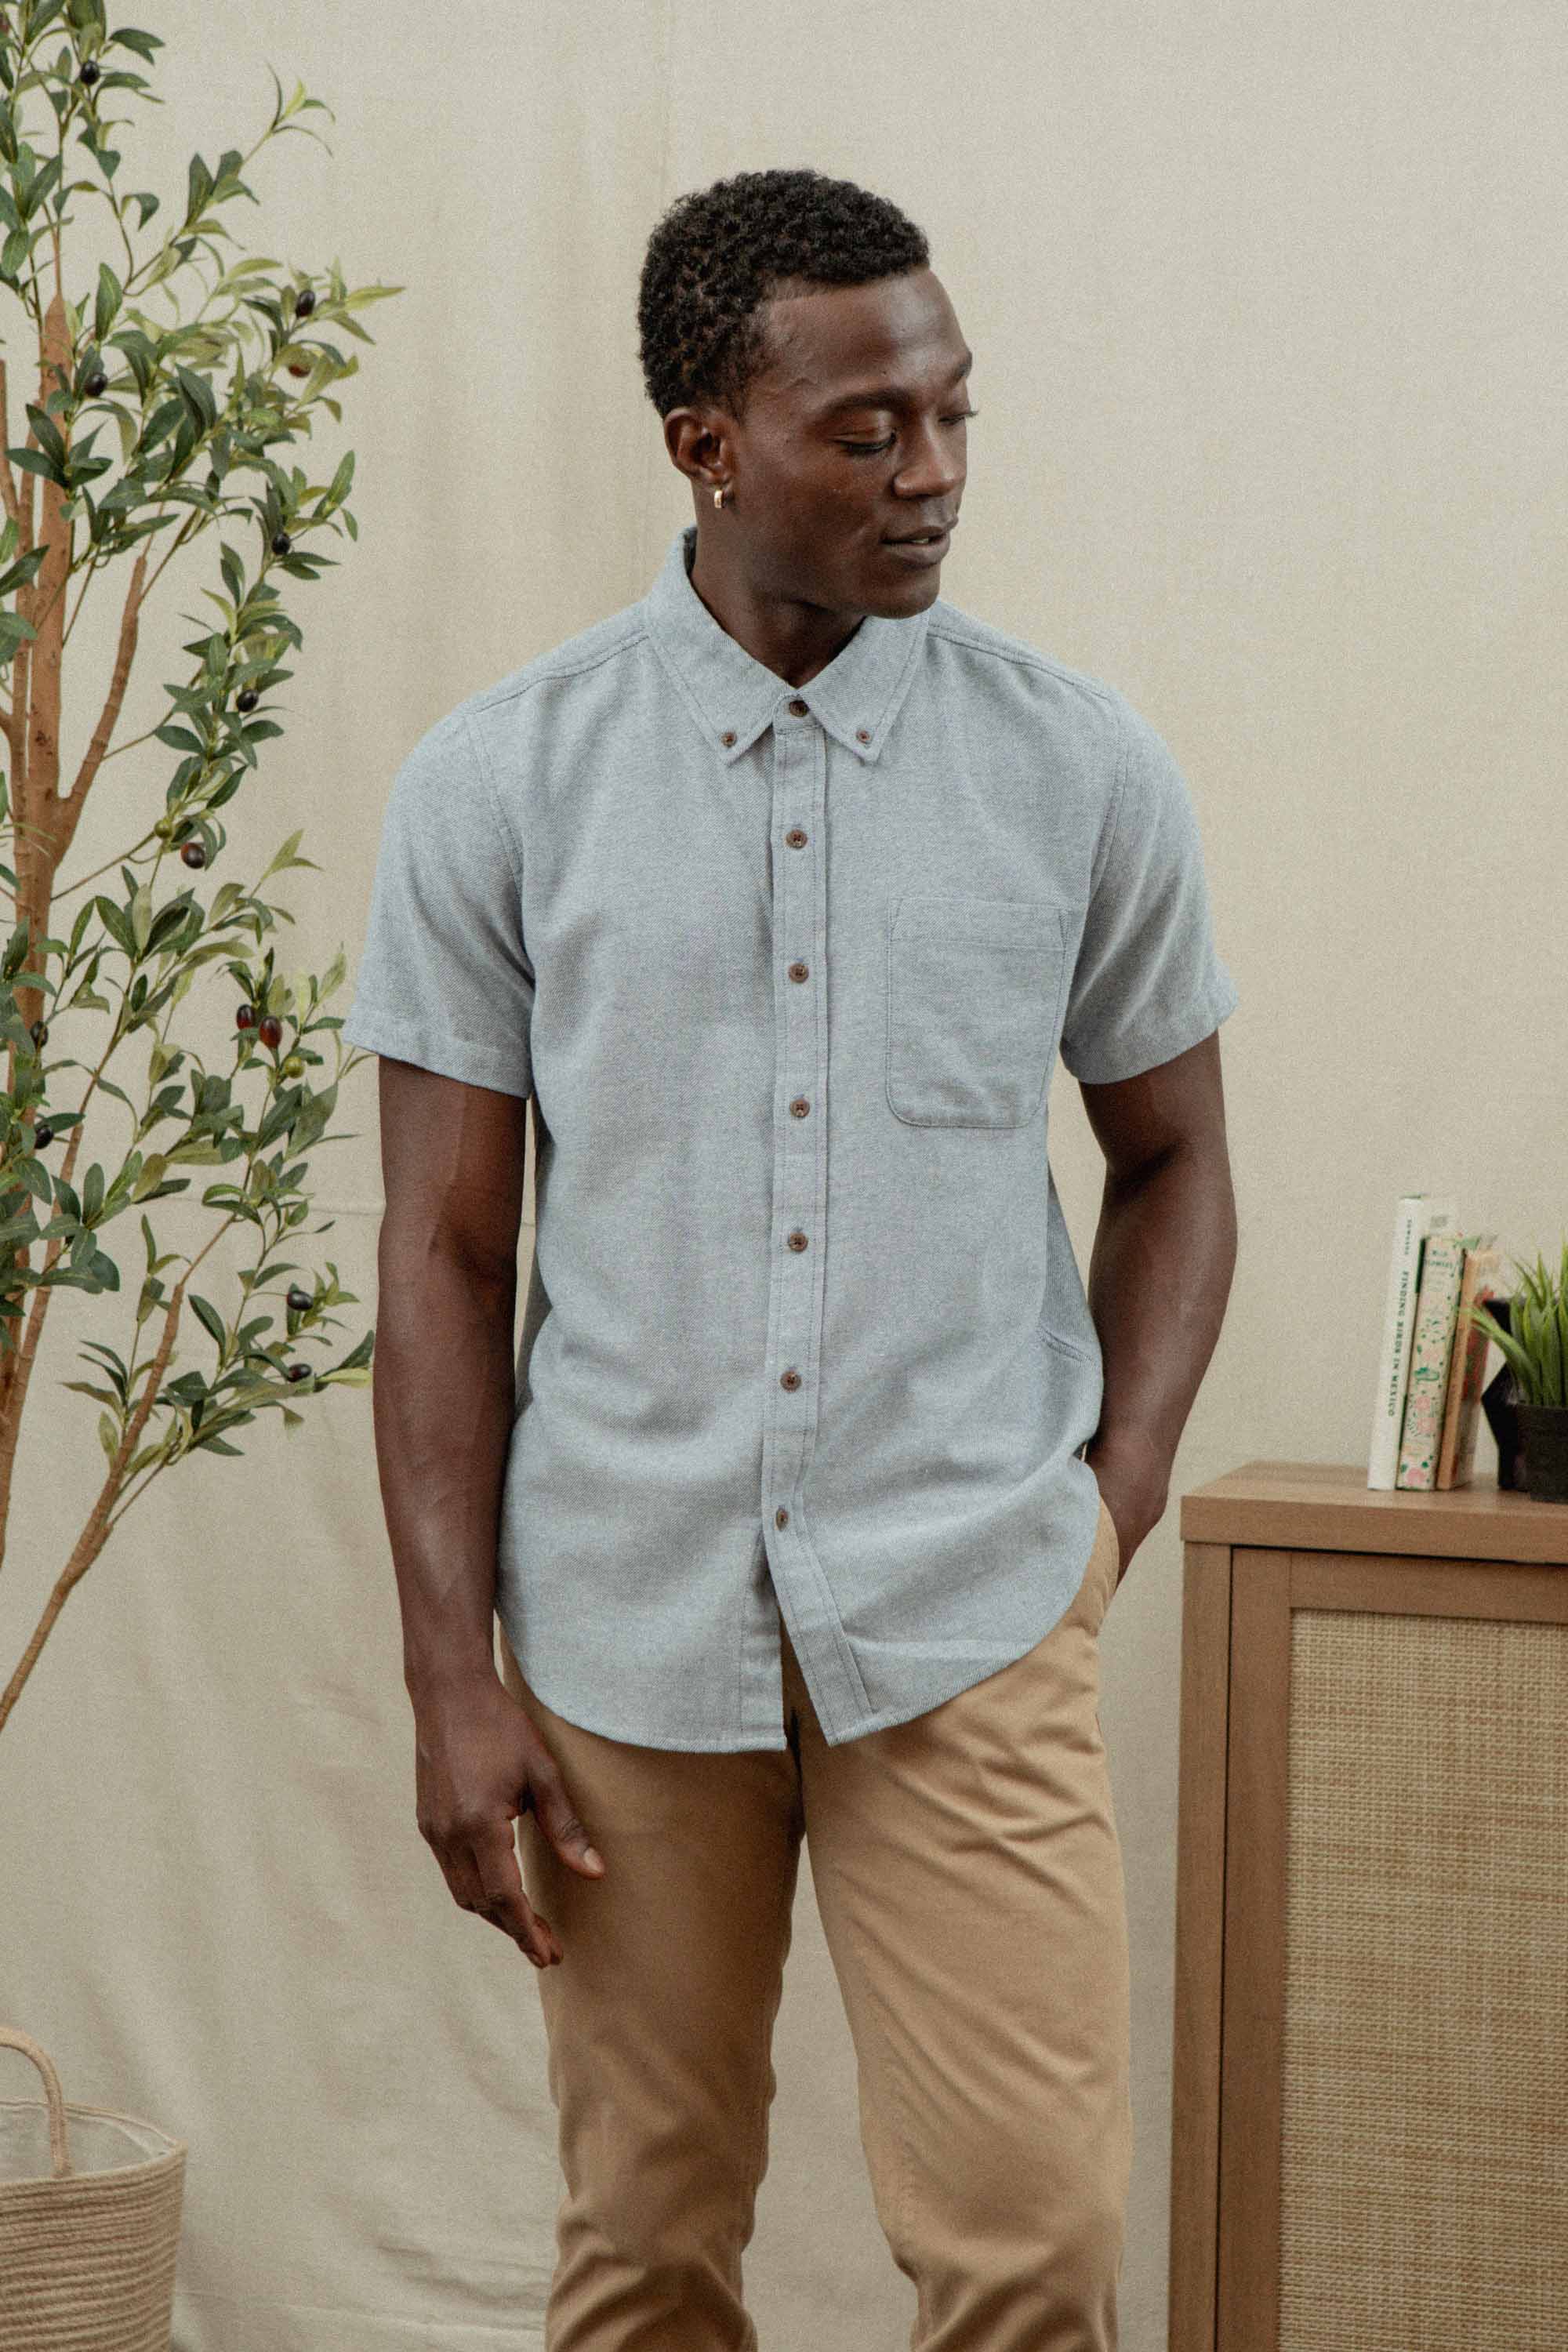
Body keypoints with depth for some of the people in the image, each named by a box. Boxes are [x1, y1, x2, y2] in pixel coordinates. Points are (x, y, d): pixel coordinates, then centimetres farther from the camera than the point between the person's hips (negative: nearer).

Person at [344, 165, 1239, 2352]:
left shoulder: (1083, 764, 1)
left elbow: (1174, 1161, 12)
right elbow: (448, 1247, 1)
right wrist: (453, 1674, -3)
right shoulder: (496, 782, -2)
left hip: (970, 1619, 0)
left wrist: (1113, 1513, 1)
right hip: (622, 1625, 0)